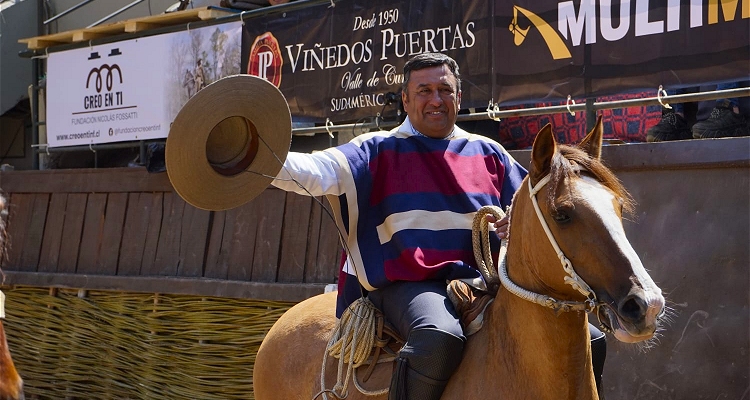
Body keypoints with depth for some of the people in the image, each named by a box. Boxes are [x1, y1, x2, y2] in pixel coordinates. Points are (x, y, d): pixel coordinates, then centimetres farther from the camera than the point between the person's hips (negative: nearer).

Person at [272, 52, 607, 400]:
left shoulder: (489, 153, 17)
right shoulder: (380, 150, 7)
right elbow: (318, 172, -7)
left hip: (484, 283, 5)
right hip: (409, 286, -5)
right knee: (440, 336, -40)